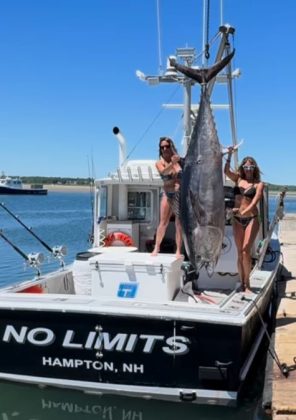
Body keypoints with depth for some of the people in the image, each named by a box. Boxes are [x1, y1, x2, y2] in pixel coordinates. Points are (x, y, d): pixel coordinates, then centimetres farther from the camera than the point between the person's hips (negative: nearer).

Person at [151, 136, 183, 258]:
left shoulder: (179, 160, 1)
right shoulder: (160, 163, 0)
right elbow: (163, 171, -23)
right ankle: (156, 248, 4)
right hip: (167, 194, 0)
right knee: (163, 222, -1)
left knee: (179, 223, 1)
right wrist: (172, 163, -40)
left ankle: (178, 251, 2)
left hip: (181, 194, 0)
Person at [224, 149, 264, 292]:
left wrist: (244, 211, -31)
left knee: (246, 251, -11)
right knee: (240, 252, 6)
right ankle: (242, 283, 12)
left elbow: (255, 201, -15)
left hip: (251, 218, -4)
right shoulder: (238, 179, 8)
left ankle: (247, 284, -2)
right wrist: (229, 155, -18)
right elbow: (226, 171, -7)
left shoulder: (258, 184, -2)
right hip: (237, 219, 4)